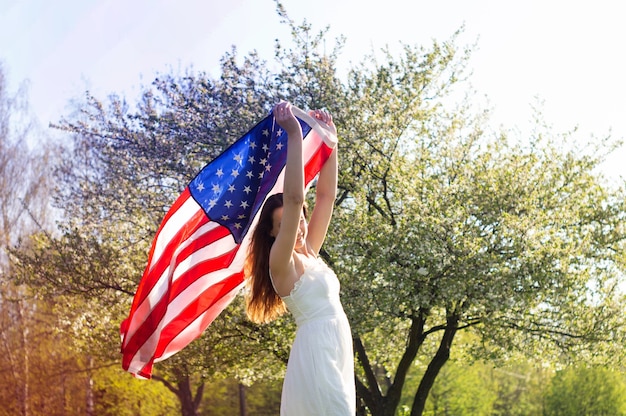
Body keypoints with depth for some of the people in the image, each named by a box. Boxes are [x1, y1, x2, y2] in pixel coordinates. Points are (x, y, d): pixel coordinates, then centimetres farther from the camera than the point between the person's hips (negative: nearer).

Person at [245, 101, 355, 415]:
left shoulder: (309, 254, 15)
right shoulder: (281, 262, -6)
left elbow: (326, 195, 16)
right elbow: (293, 198, -19)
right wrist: (294, 135, -20)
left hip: (336, 353, 9)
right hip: (315, 352, -9)